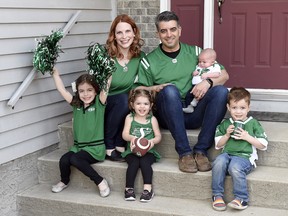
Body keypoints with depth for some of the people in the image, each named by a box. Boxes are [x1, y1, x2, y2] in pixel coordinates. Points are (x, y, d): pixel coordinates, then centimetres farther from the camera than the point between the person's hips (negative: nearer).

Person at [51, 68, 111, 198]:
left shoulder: (99, 103, -4)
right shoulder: (76, 104, 8)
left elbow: (106, 84, -16)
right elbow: (61, 89, 5)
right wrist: (55, 72, 6)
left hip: (95, 148, -5)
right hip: (78, 146, 5)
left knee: (74, 159, -28)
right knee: (63, 160, -19)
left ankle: (100, 182, -13)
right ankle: (64, 181, 13)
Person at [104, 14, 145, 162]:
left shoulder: (140, 57, -2)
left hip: (124, 107, 3)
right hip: (102, 106, -3)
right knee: (124, 99, -31)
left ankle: (119, 146, -14)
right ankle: (108, 147, -17)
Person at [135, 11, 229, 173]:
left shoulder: (194, 52, 14)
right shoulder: (149, 61, 8)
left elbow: (224, 75, 11)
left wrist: (208, 82, -10)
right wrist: (156, 88, -16)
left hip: (194, 114, 2)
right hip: (169, 116, -2)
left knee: (221, 91, -23)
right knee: (170, 90, -33)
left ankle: (201, 150, -25)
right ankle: (184, 152, -31)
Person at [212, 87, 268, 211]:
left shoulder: (253, 123, 11)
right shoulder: (225, 124, 18)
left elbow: (263, 145, 7)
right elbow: (218, 145, 18)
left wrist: (247, 137, -5)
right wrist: (227, 134, 1)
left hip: (244, 156, -3)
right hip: (227, 154, 3)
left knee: (235, 167, -36)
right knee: (218, 162, -32)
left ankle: (241, 198, -22)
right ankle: (217, 196, -21)